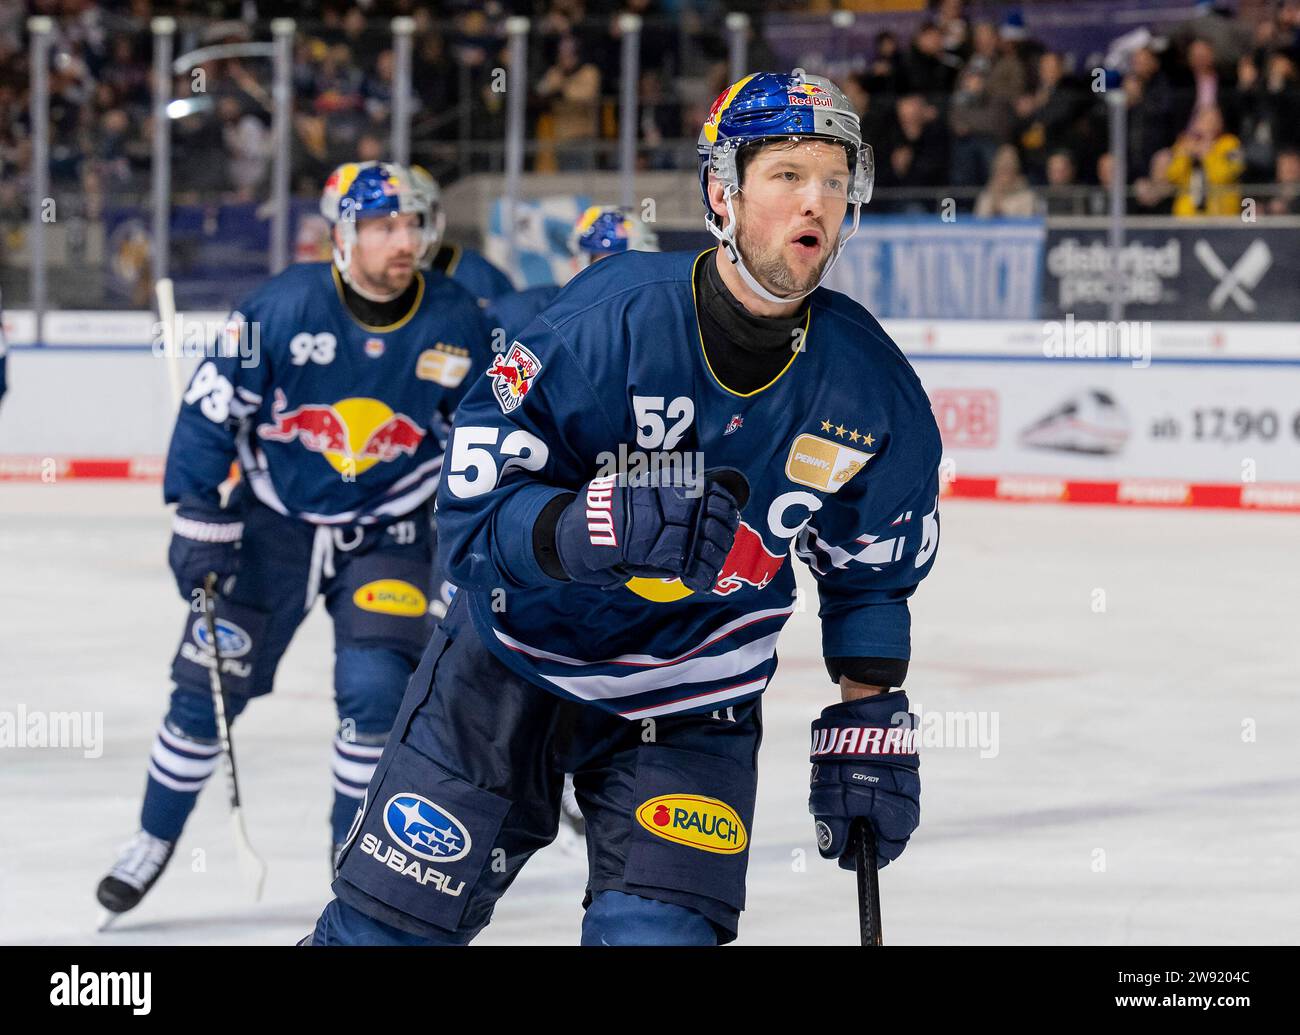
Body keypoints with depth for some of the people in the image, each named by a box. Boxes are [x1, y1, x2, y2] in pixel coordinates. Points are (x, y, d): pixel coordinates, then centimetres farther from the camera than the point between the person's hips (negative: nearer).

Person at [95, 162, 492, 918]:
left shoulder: (457, 324, -11)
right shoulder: (284, 308, -18)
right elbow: (212, 407, -10)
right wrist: (198, 519, -13)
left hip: (388, 535, 0)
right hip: (274, 521, 0)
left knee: (376, 689, -16)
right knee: (209, 684, 2)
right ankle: (155, 840, 22)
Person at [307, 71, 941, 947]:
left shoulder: (870, 390, -10)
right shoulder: (612, 318, -22)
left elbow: (872, 571, 8)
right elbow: (476, 507, -24)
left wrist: (871, 726, 5)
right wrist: (602, 526, -41)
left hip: (689, 709, 2)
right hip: (513, 665, -2)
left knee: (662, 930, -16)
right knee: (389, 920, 3)